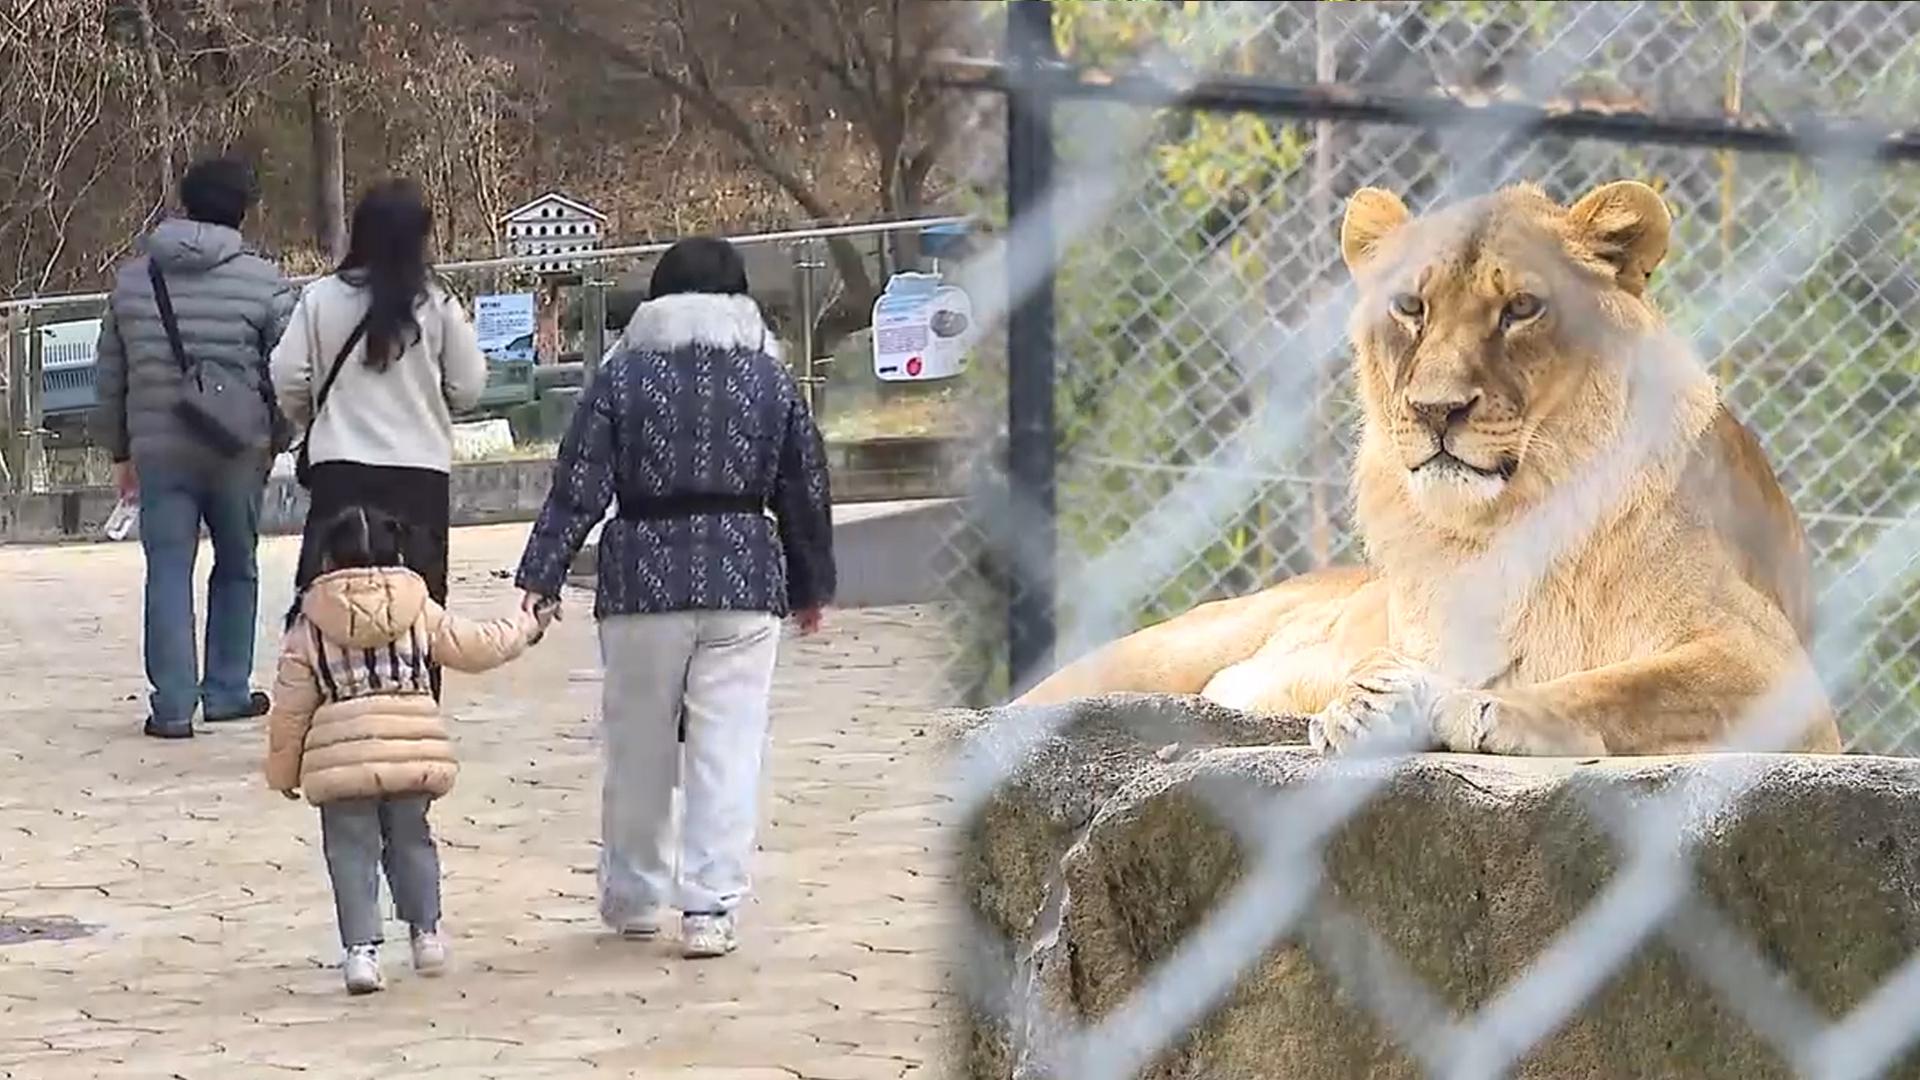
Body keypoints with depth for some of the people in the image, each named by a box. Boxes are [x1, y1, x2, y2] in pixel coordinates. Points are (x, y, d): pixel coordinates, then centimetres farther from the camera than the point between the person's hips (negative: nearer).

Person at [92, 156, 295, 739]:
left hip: (157, 450, 1)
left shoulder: (132, 279, 6)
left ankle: (173, 704, -3)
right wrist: (275, 441, 9)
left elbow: (109, 377, 11)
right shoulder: (264, 282, -5)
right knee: (236, 569, 15)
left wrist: (119, 451, 20)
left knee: (168, 572, 3)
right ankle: (228, 690, 19)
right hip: (239, 451, -1)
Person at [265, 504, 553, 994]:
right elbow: (477, 647, 14)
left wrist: (282, 769, 16)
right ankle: (426, 931, 23)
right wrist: (526, 625, 32)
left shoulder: (310, 626, 4)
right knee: (410, 841, 20)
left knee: (352, 852, 4)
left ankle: (361, 948, -4)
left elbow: (291, 707, 5)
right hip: (414, 750, 2)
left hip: (341, 758, -2)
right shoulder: (420, 613, 7)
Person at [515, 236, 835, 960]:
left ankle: (633, 899, 24)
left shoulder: (621, 377, 1)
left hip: (643, 580, 0)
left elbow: (577, 490, -4)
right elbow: (806, 493, 11)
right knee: (728, 746, 0)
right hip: (744, 577, 0)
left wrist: (540, 578, -2)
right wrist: (811, 587, 22)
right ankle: (709, 908, -6)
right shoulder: (770, 380, 6)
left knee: (638, 745, 12)